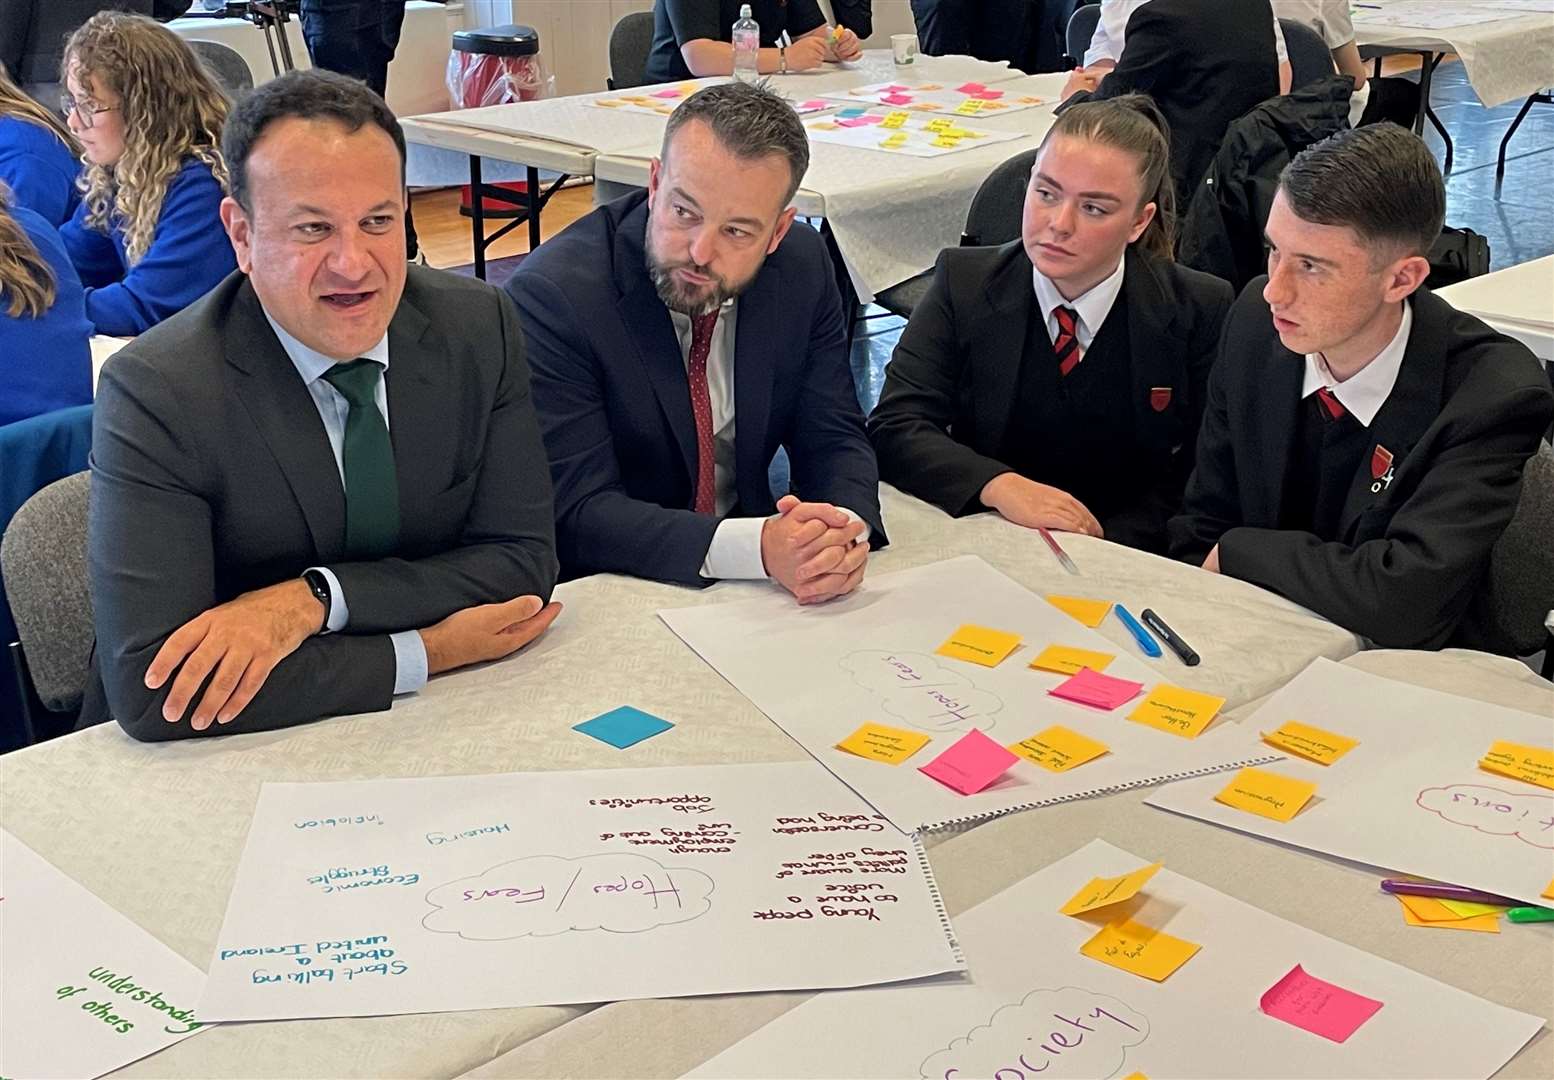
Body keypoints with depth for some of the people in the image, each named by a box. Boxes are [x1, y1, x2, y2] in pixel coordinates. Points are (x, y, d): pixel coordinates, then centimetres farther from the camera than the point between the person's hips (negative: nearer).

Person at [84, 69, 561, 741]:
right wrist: (425, 654, -20)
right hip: (239, 760, -2)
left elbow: (524, 559, -4)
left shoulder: (479, 329, -4)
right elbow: (148, 692, -21)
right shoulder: (155, 393, -16)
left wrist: (313, 599, -18)